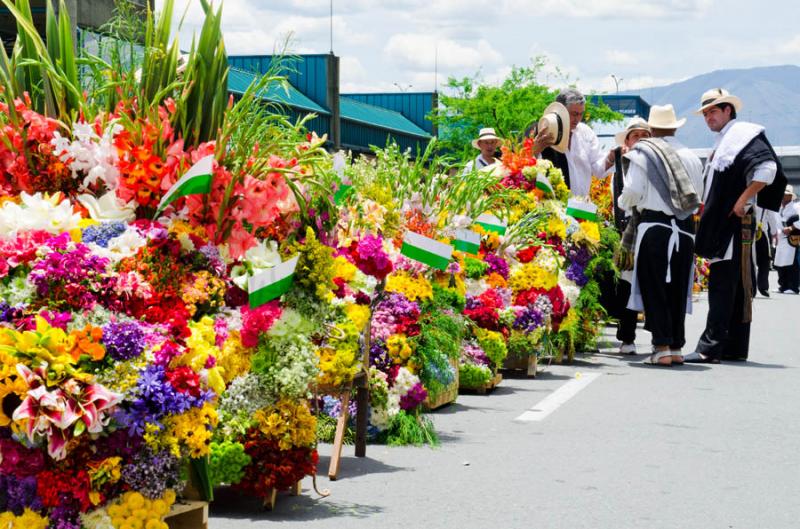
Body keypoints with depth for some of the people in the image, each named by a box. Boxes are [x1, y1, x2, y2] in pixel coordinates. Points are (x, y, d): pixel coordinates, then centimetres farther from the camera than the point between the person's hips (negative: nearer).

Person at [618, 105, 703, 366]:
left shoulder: (643, 153, -5)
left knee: (654, 288, 1)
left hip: (653, 227, -4)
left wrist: (623, 204, 13)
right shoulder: (691, 157, 8)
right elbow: (698, 195, 12)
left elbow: (633, 191, -8)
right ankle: (676, 347, 15)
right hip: (685, 229, 4)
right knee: (678, 288, 11)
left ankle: (662, 347, -4)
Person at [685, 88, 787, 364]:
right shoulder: (722, 143, 21)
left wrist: (743, 200, -19)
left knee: (722, 286, -12)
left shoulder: (743, 134, -8)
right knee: (736, 287, 11)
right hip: (720, 225, 10)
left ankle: (709, 348, -15)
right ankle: (734, 348, 14)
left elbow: (767, 168, -21)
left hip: (735, 224, -10)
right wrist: (708, 210, 17)